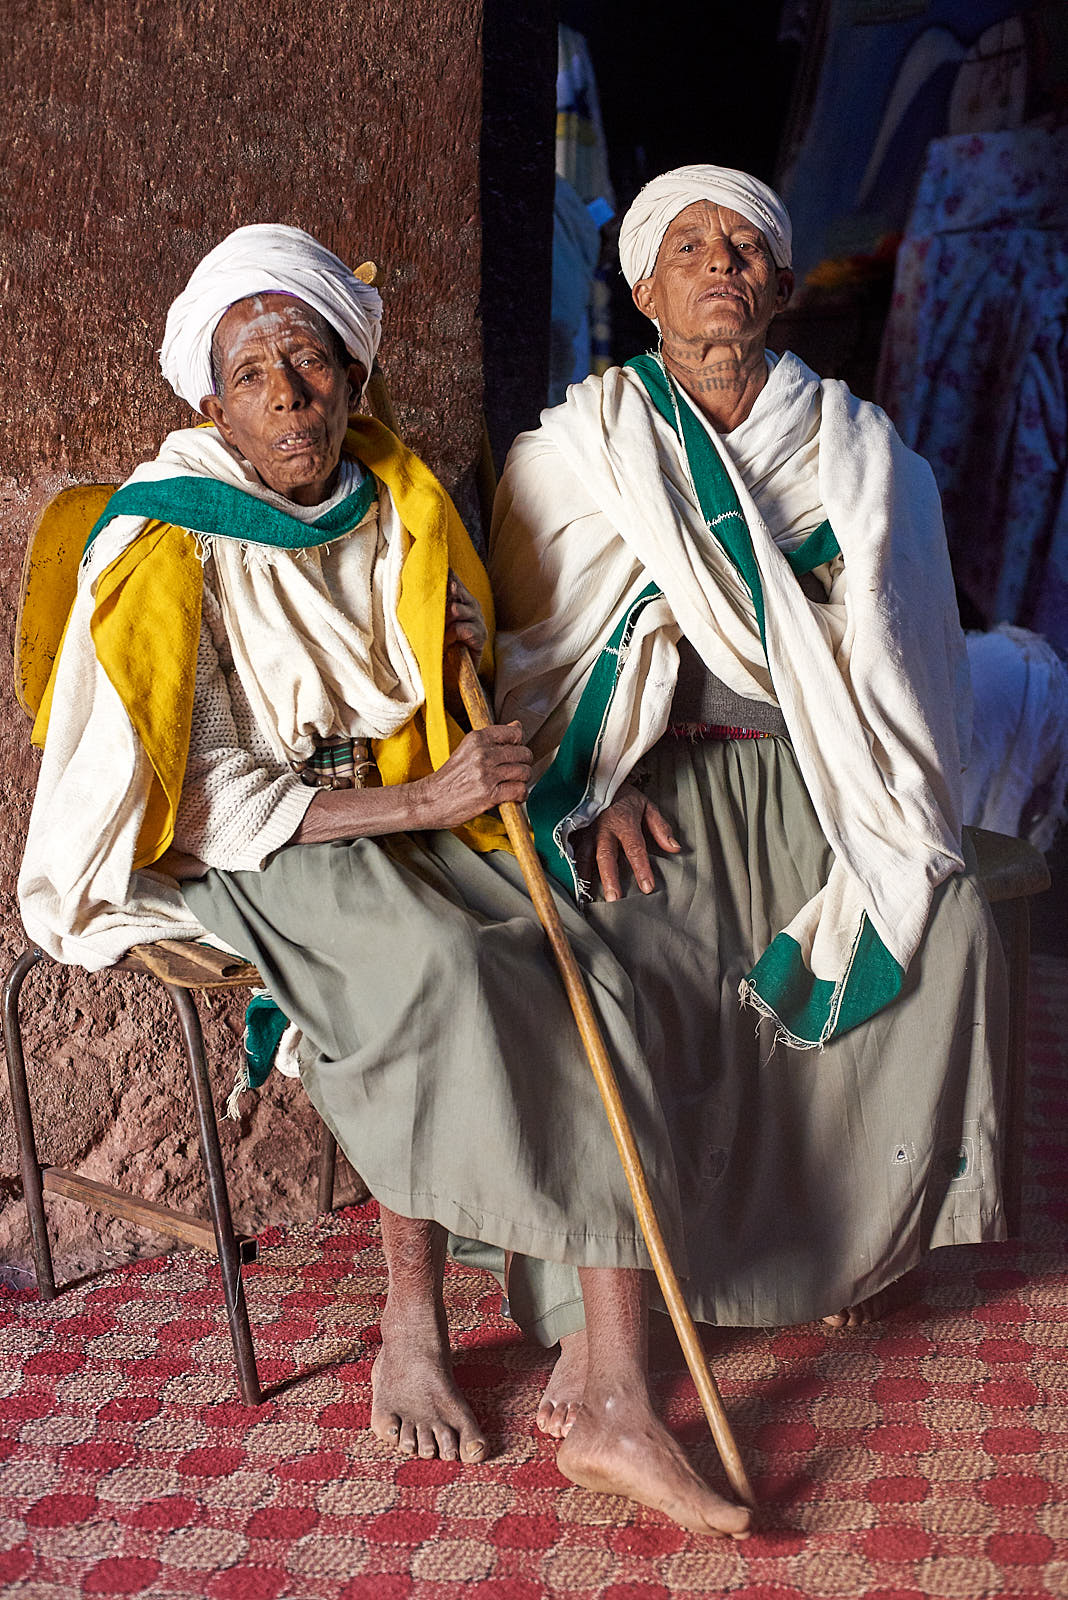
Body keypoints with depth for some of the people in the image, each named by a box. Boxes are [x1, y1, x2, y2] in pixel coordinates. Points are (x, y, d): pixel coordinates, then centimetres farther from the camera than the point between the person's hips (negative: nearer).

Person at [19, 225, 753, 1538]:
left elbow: (461, 691, 18)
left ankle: (616, 1407, -20)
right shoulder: (168, 548, -13)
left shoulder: (396, 501, 3)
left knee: (588, 977, -21)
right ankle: (412, 1330, -14)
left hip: (397, 817, 5)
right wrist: (421, 801, -23)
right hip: (220, 853, -4)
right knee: (436, 969, -34)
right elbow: (207, 800, -18)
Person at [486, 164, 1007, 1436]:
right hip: (656, 779, -2)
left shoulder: (855, 448, 10)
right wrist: (599, 790, -13)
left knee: (944, 930, -20)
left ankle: (845, 1236, 4)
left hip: (808, 779, 3)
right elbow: (527, 643, 1)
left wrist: (894, 815, -4)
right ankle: (593, 1307, -17)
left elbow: (896, 645, 9)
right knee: (626, 959, -30)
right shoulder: (581, 442, 4)